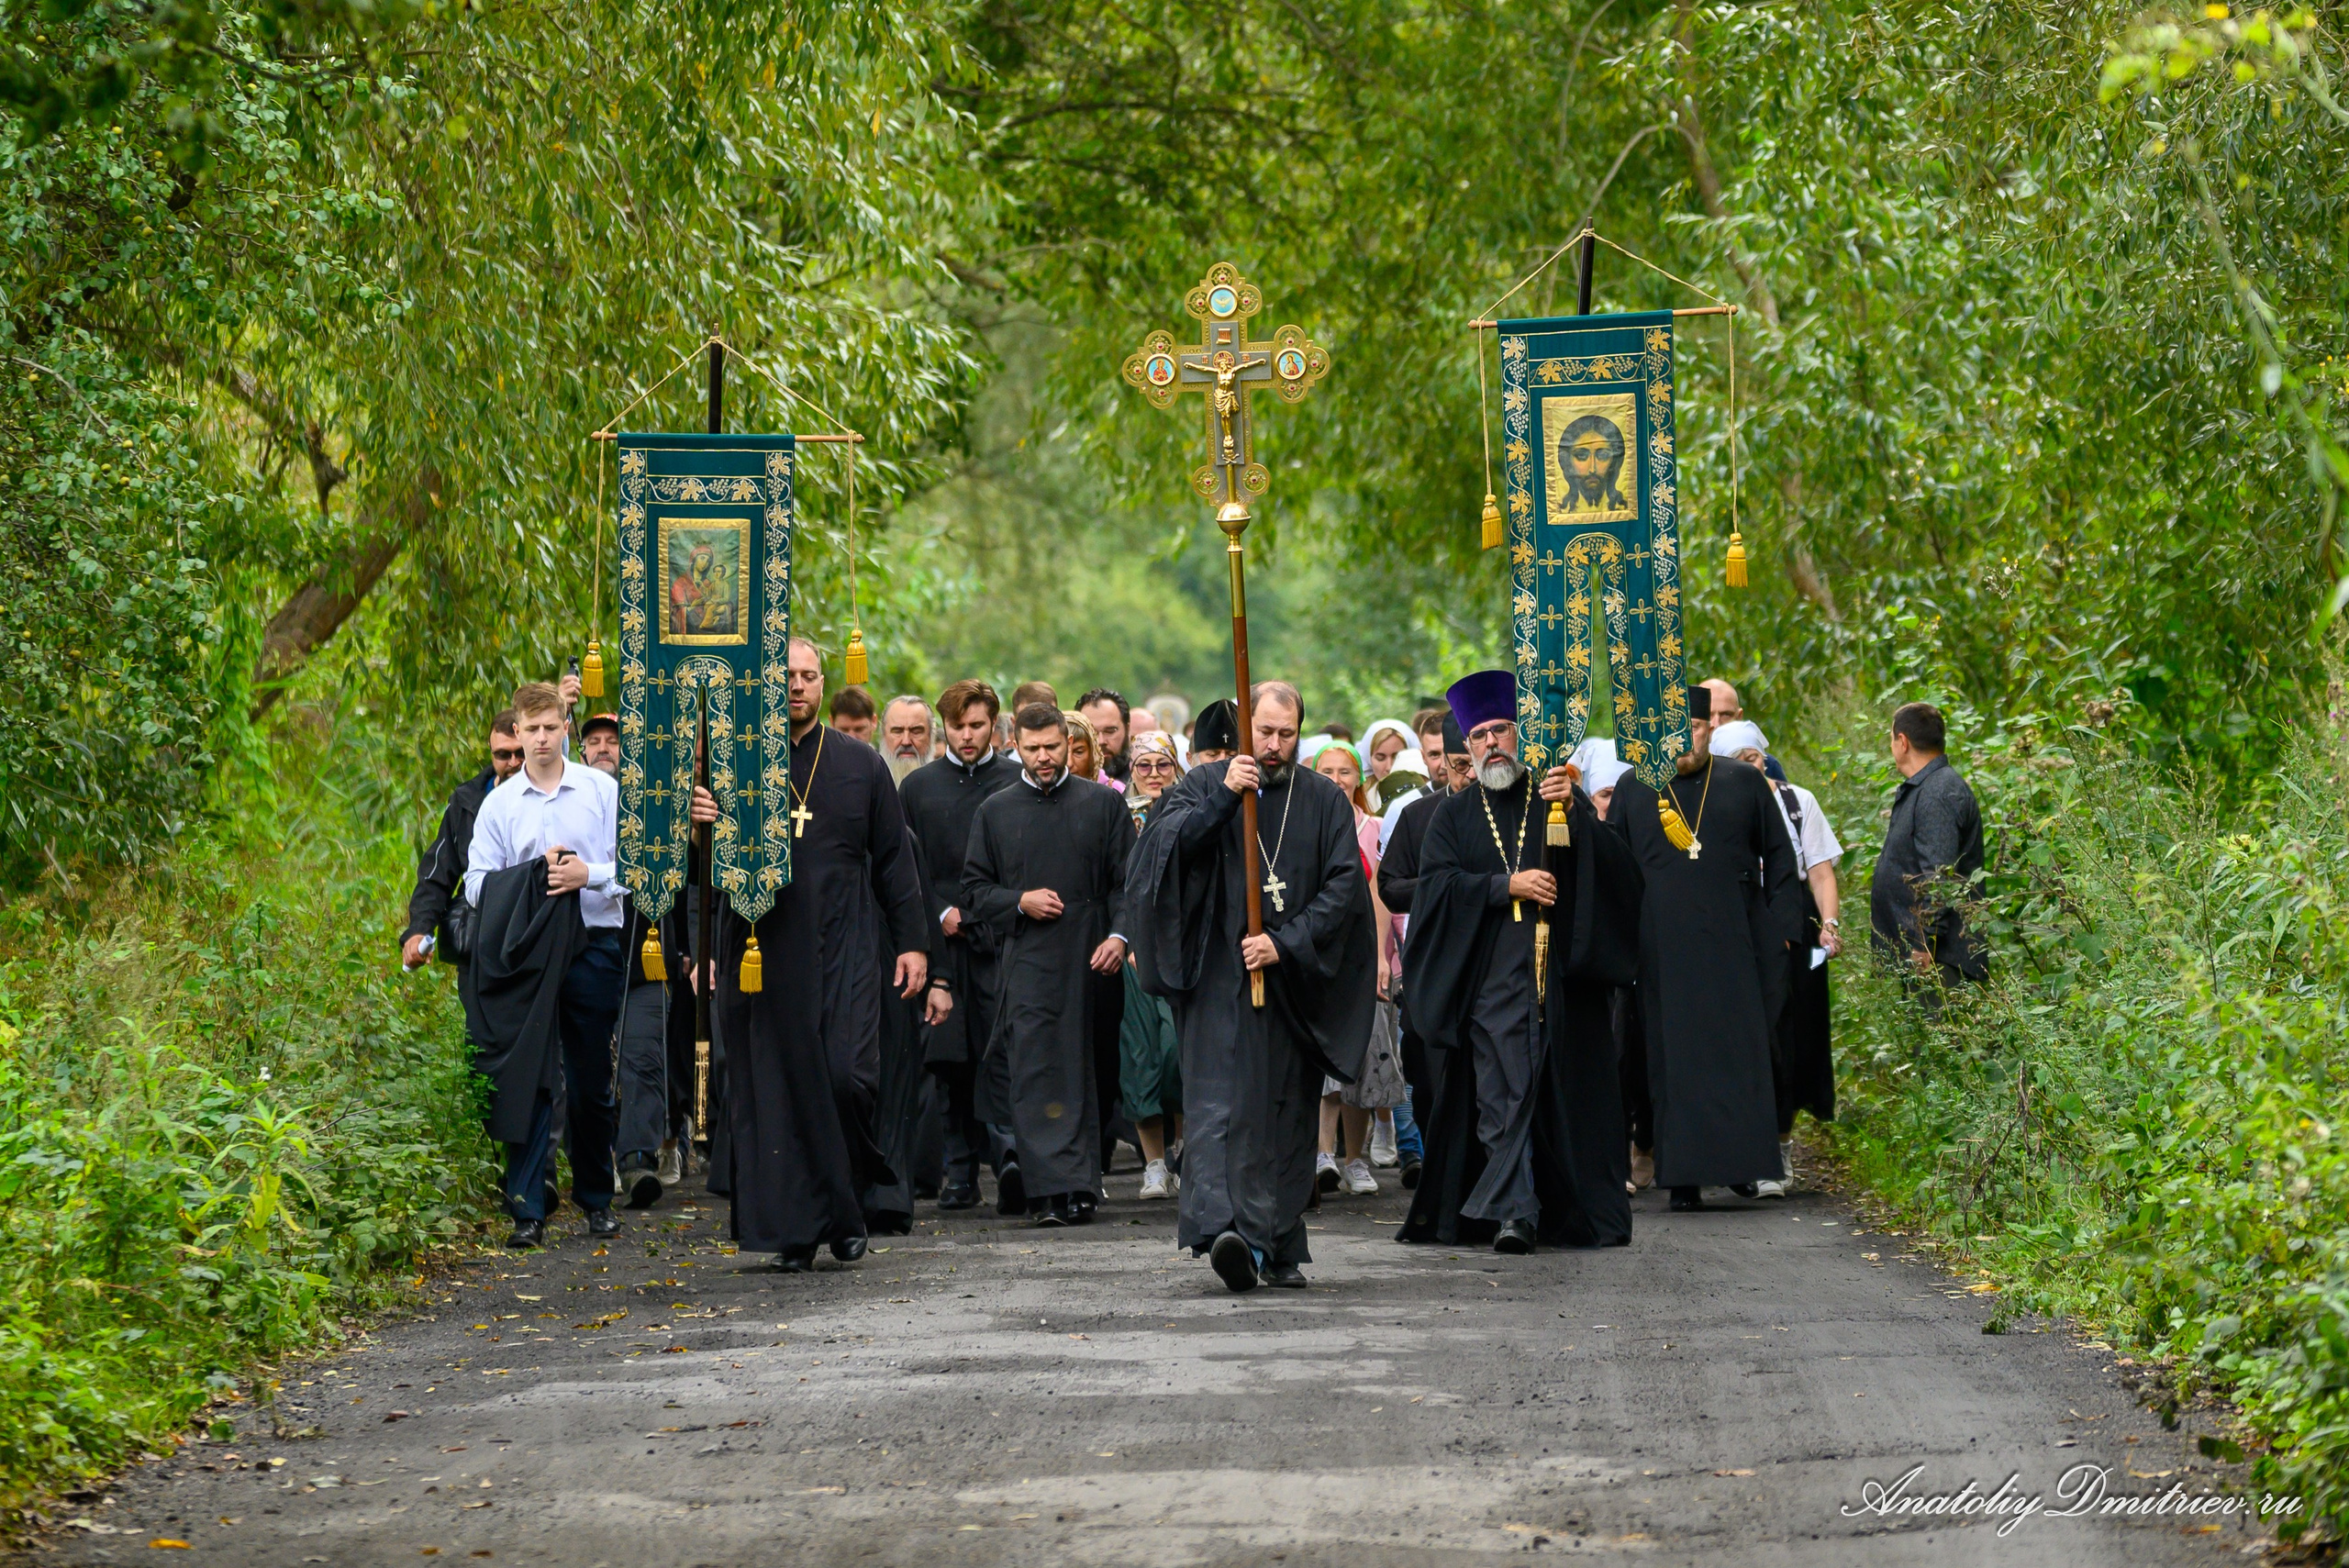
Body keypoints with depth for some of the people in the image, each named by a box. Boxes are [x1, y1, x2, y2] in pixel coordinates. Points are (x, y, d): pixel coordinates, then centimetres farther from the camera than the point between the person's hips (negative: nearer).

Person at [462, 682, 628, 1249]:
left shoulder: (603, 791, 5)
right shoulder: (499, 804, 7)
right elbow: (478, 885, 3)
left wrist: (588, 874, -16)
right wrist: (531, 881, -12)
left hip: (593, 945, 0)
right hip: (527, 953, 0)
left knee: (592, 1083, 7)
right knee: (528, 1079, -7)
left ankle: (596, 1199, 23)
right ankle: (528, 1210, -6)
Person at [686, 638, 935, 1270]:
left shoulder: (861, 765, 11)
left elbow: (894, 860, 13)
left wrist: (912, 941, 6)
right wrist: (700, 825, -21)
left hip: (842, 951, 0)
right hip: (762, 952, 0)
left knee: (847, 1077, -11)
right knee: (775, 1089, -2)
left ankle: (845, 1204, 12)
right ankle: (794, 1230, 4)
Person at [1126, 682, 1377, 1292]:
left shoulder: (1324, 801, 8)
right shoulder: (1204, 787, 6)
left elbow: (1344, 885, -1)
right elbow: (1167, 846, -10)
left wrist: (1286, 943, -12)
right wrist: (1224, 798, -21)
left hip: (1295, 983, 2)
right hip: (1219, 977, -2)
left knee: (1287, 1110, 5)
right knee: (1217, 1100, -16)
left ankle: (1279, 1247, 12)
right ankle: (1221, 1226, -30)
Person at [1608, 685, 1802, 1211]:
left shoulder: (1745, 783, 8)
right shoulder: (1634, 788, 9)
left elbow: (1778, 855, 10)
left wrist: (1778, 927, 2)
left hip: (1733, 945, 0)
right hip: (1663, 946, 0)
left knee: (1740, 1054, -2)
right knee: (1675, 1061, -2)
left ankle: (1740, 1161, 6)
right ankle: (1683, 1176, -1)